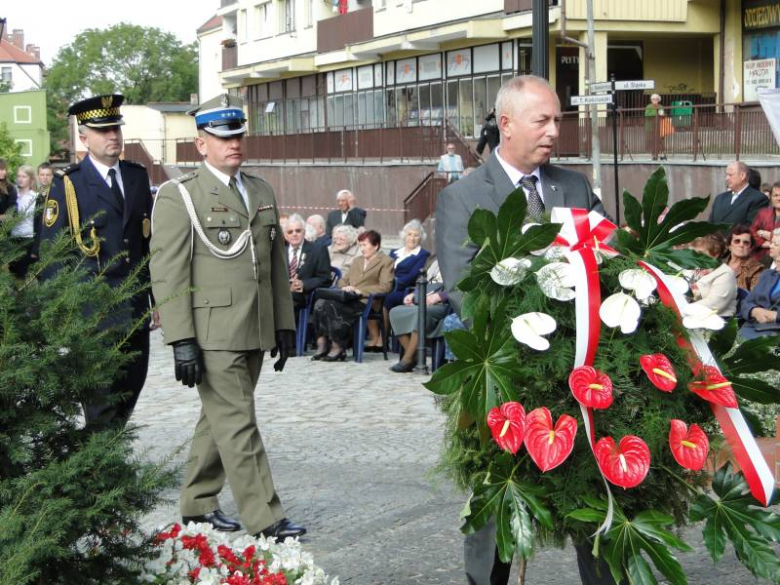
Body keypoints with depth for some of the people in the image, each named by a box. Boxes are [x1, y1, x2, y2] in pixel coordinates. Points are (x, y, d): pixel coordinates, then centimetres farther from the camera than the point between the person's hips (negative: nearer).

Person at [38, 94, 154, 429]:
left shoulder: (138, 177, 11)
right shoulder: (67, 184, -4)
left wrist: (159, 299, 12)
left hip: (135, 309, 5)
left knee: (132, 385, 11)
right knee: (101, 398, -2)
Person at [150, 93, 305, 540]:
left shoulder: (262, 191, 15)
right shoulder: (178, 196, -5)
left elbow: (278, 264, 19)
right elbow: (168, 274, -10)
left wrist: (285, 325, 14)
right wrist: (182, 342, -16)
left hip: (255, 333, 6)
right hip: (212, 333, -6)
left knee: (220, 420, 15)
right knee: (238, 426, -6)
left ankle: (198, 504, 27)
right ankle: (264, 519, -2)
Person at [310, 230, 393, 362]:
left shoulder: (386, 262, 9)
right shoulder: (357, 261, 33)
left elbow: (385, 286, -5)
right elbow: (343, 280, 32)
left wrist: (360, 290, -12)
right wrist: (345, 287, 6)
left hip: (364, 301, -7)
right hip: (348, 299, 7)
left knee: (333, 306, -33)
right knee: (320, 303, -25)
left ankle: (338, 348, -26)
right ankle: (322, 344, -23)